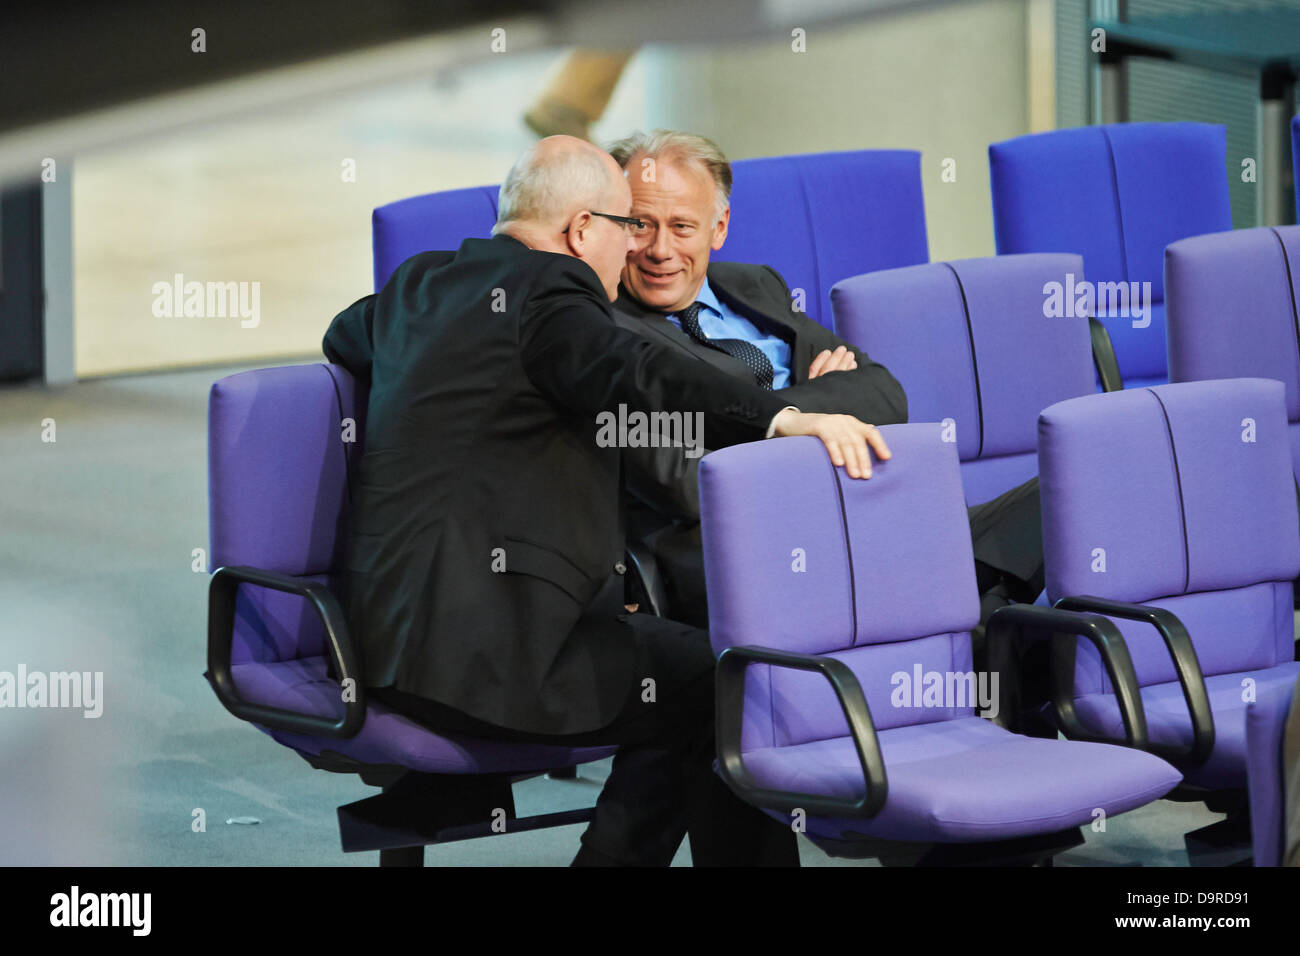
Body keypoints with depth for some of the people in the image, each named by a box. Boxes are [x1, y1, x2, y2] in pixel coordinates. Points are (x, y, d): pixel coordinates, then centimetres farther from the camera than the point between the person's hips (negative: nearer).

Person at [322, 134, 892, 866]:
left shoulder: (419, 282, 17)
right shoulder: (548, 291, -10)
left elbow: (346, 337, 40)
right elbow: (642, 379, -30)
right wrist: (787, 419, -40)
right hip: (481, 654, -10)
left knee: (679, 659, 19)